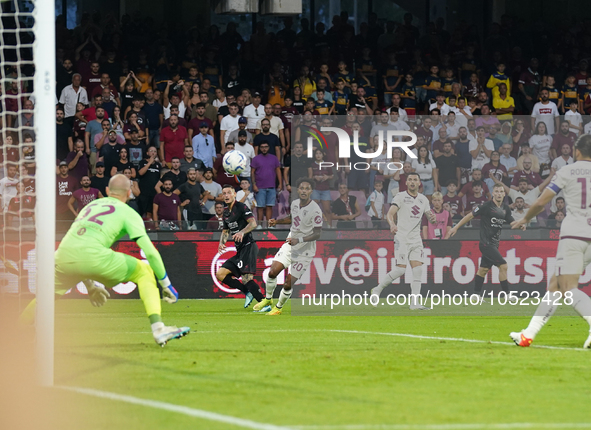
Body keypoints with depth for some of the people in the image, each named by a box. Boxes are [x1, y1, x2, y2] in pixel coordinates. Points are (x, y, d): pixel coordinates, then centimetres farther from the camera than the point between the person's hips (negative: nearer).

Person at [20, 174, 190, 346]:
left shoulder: (91, 205, 33)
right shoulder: (128, 212, 16)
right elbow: (150, 252, 5)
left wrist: (89, 285, 44)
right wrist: (166, 284, 13)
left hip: (63, 256, 5)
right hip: (93, 257, -5)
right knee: (145, 272, 11)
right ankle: (158, 328, -3)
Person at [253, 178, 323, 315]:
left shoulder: (315, 210, -21)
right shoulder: (295, 203, 0)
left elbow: (317, 234, -19)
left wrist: (299, 240, -30)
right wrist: (277, 221, 5)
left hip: (304, 252, -6)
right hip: (290, 246, 6)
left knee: (288, 284, -4)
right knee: (273, 272, -7)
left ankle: (278, 307, 21)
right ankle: (268, 299, 18)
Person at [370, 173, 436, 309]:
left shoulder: (423, 199, 12)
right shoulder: (401, 197, -5)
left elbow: (429, 218, 21)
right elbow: (390, 213, -17)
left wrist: (432, 218, -5)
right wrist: (392, 224, -38)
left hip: (416, 239, 5)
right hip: (402, 238, -5)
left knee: (418, 269, -6)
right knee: (401, 269, -14)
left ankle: (415, 303, -5)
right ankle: (377, 290, 5)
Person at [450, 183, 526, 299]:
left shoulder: (505, 209, 9)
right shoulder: (486, 206, -12)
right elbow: (470, 215, -5)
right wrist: (456, 227, -3)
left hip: (494, 244, 7)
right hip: (486, 243, -7)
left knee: (483, 269, 13)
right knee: (503, 266, -14)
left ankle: (476, 295, 20)